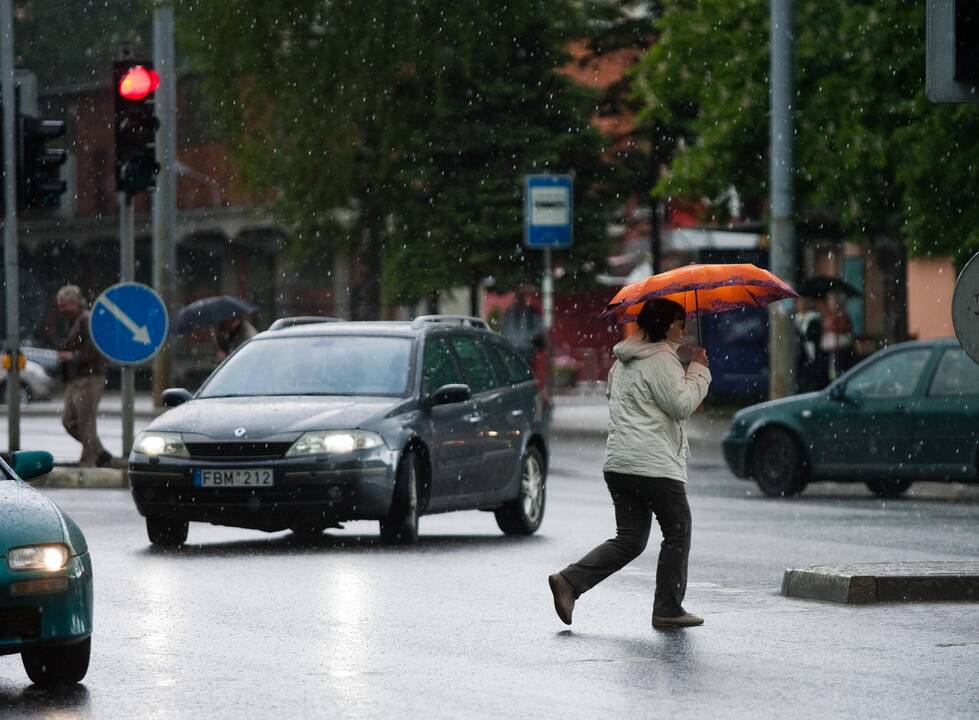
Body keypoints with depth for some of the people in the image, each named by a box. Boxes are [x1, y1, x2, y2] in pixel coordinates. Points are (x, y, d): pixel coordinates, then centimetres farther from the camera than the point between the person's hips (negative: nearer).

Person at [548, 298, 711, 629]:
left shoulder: (623, 362, 20)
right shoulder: (661, 359, -11)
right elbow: (682, 404, -15)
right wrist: (698, 369, -3)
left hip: (618, 462, 9)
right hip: (655, 465, -9)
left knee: (629, 540, 10)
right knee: (678, 533, 6)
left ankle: (569, 580, -6)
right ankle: (668, 609, 9)